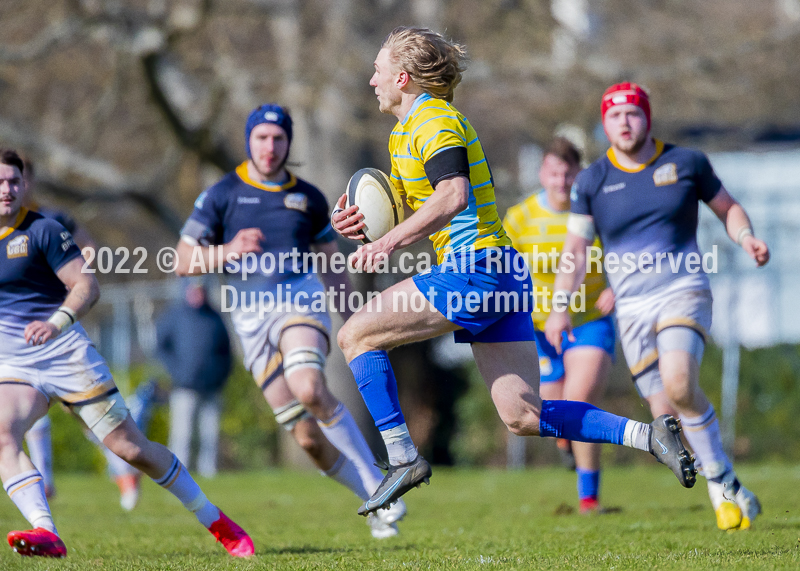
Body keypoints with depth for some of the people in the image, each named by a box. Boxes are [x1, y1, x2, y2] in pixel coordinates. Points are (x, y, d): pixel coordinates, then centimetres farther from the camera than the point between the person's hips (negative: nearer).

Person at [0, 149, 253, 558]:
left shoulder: (42, 230, -5)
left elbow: (87, 286, -10)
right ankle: (46, 533, -39)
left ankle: (217, 523, 12)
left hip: (65, 353, -4)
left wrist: (56, 323, -27)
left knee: (130, 446, -3)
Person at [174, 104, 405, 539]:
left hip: (300, 300, -1)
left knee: (309, 388, -32)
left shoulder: (308, 198, 14)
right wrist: (228, 252, -14)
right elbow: (182, 262, 3)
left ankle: (376, 486, -25)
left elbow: (332, 266, 25)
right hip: (251, 318, 1)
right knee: (307, 437, -5)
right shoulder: (222, 195, 8)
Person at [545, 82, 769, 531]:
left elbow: (727, 207, 15)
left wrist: (746, 237, -6)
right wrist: (560, 307, -4)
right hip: (632, 308, 3)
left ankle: (722, 482, -12)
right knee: (664, 412, -5)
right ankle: (726, 488, 13)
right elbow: (575, 249, 7)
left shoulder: (687, 163, 2)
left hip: (684, 292, -3)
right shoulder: (592, 182, 4)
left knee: (679, 383, -28)